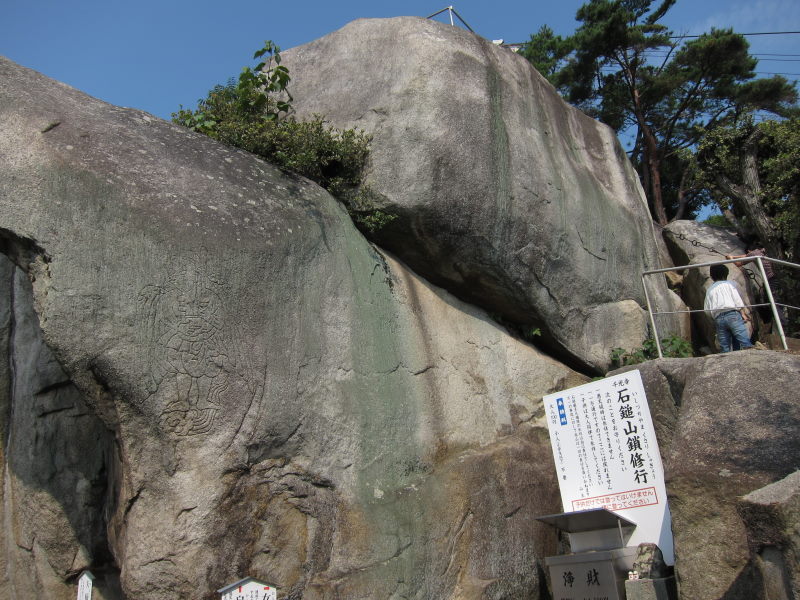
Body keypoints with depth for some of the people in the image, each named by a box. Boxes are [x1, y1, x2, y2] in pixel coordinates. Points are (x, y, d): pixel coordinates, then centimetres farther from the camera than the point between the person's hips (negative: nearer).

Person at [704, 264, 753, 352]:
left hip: (718, 318, 3)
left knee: (725, 347, 2)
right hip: (732, 314, -3)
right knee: (744, 340, -14)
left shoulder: (709, 290, 22)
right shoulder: (729, 284, 15)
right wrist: (743, 312, 0)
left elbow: (707, 310, 17)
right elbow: (737, 299, 2)